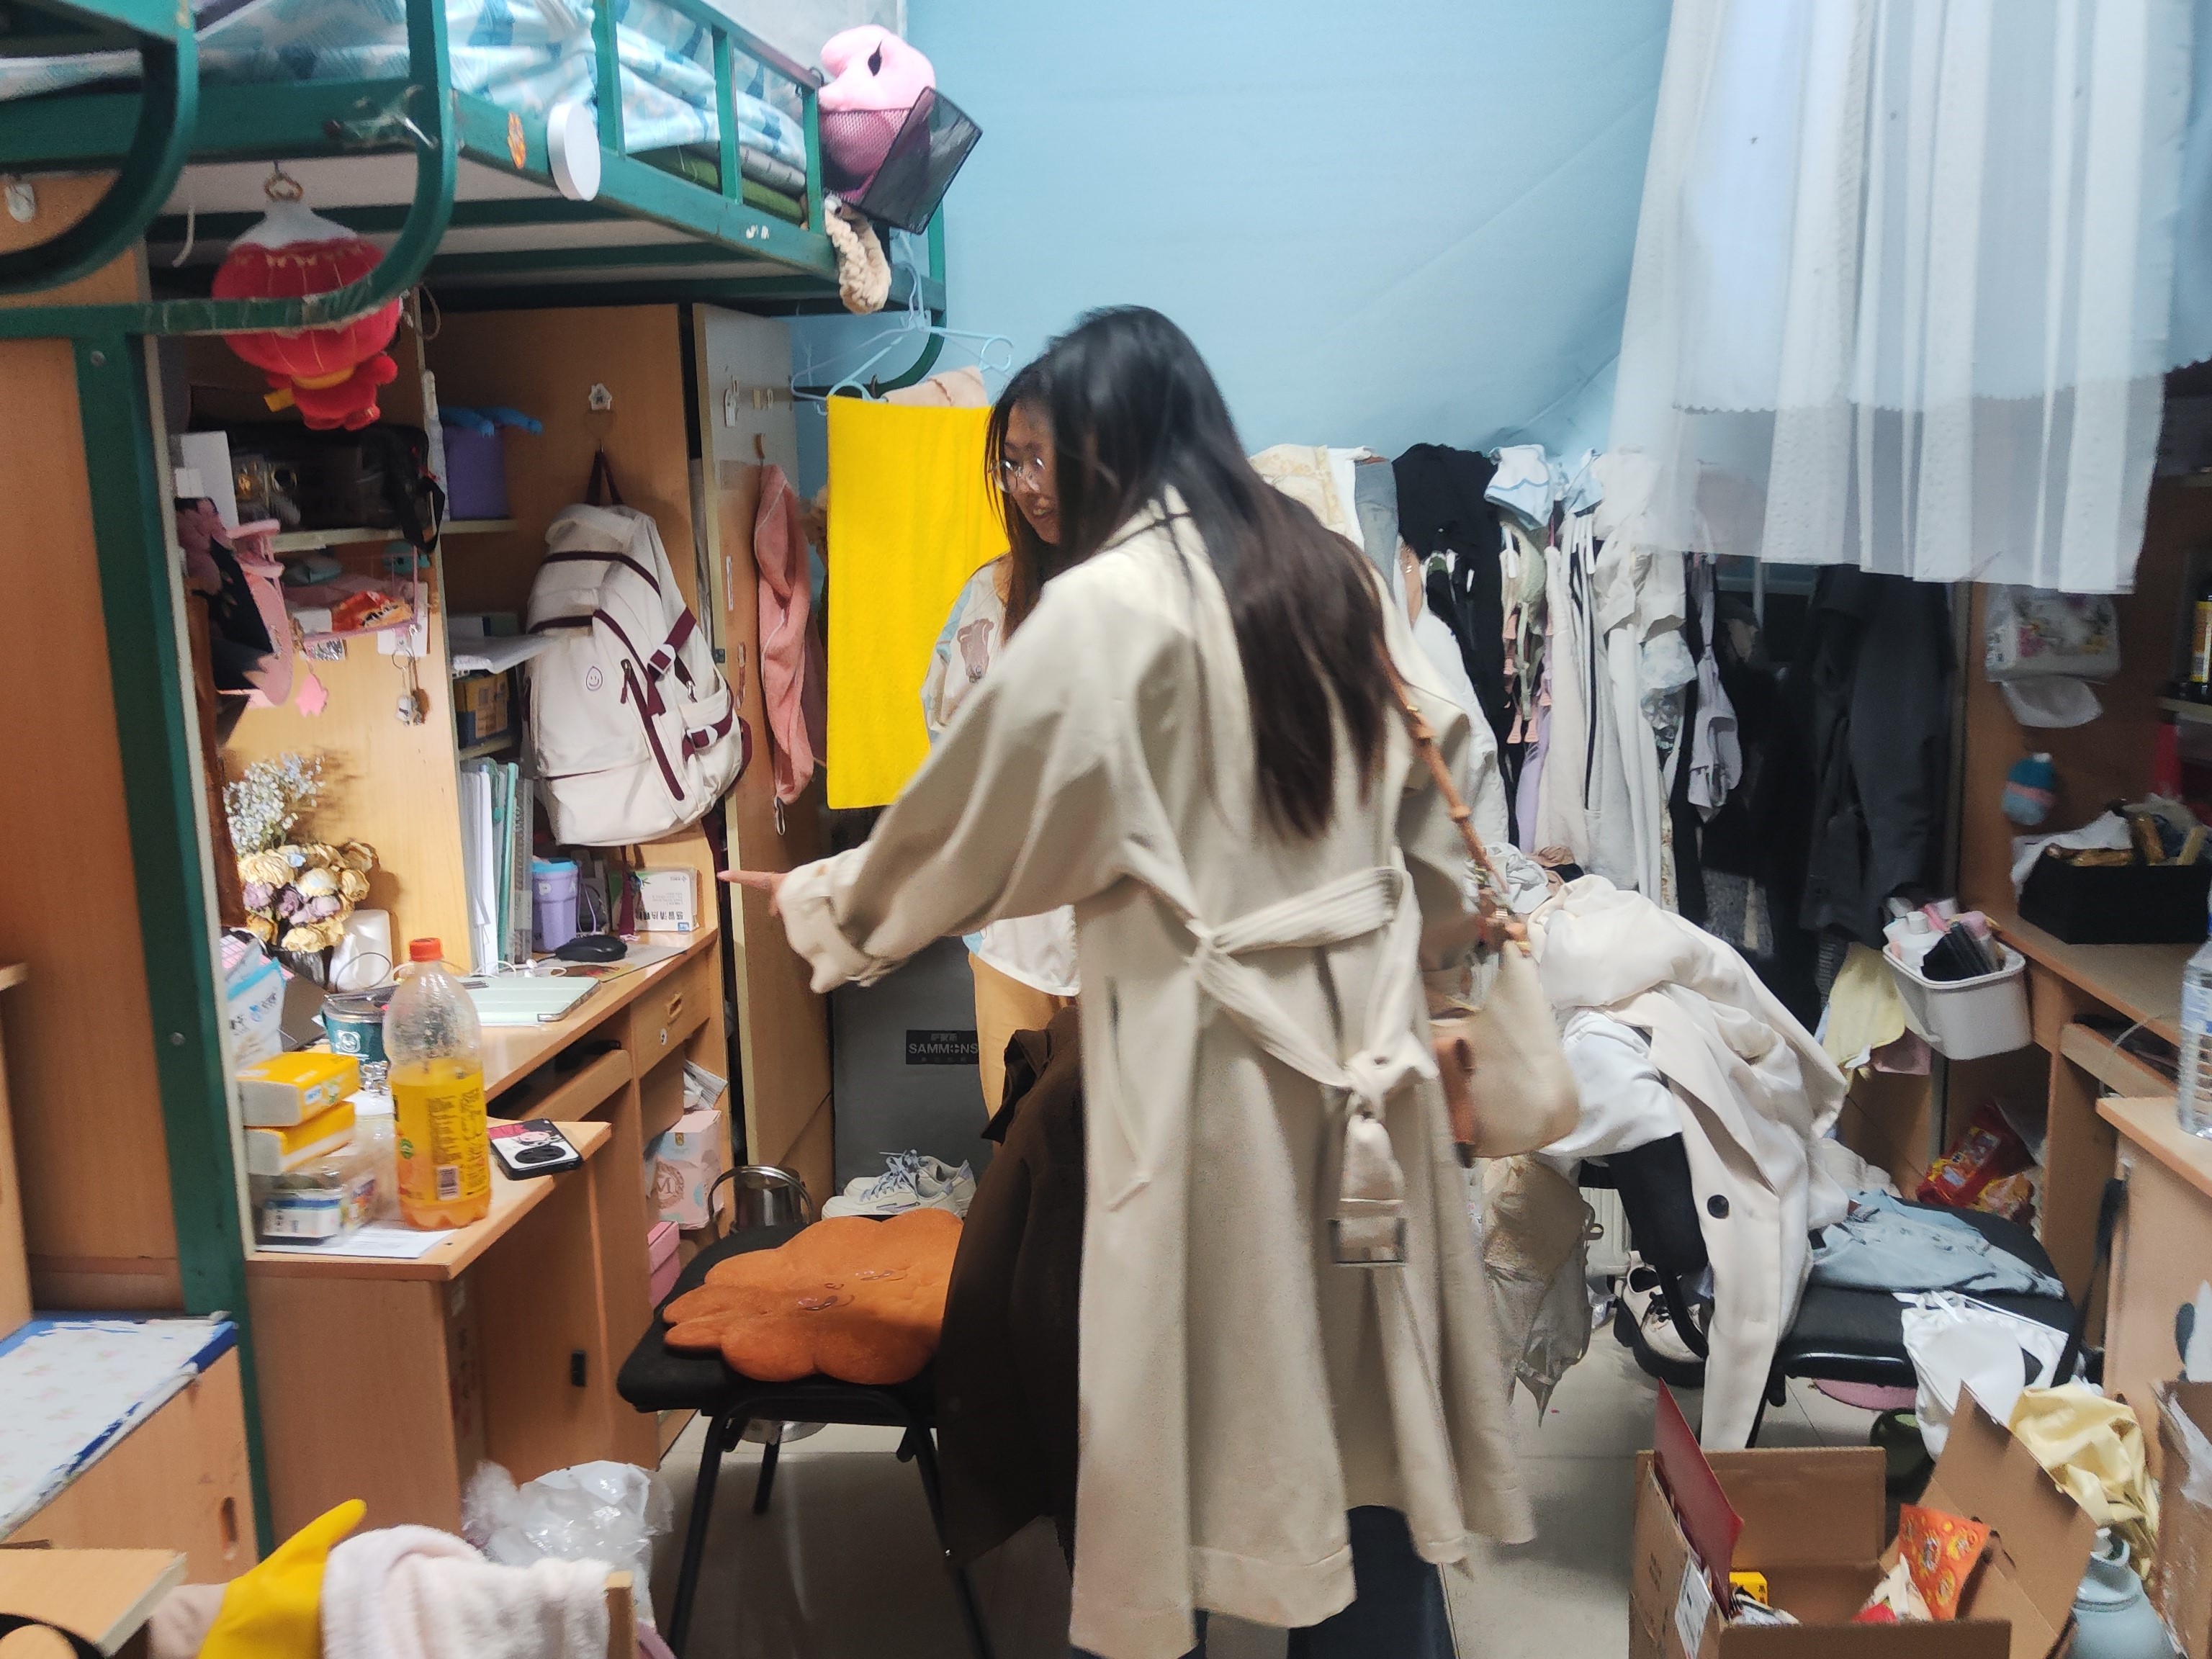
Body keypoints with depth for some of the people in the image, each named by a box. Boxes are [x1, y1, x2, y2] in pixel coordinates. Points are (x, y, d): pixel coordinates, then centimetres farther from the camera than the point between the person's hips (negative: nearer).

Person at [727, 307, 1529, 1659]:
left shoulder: (1106, 605, -14)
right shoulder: (1330, 570, 7)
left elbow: (979, 808, -7)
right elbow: (1435, 780, 12)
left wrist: (832, 903, 8)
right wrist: (1435, 945, 23)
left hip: (1211, 1042, -6)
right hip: (1362, 1024, 7)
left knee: (1197, 1366, 8)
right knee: (1362, 1351, 16)